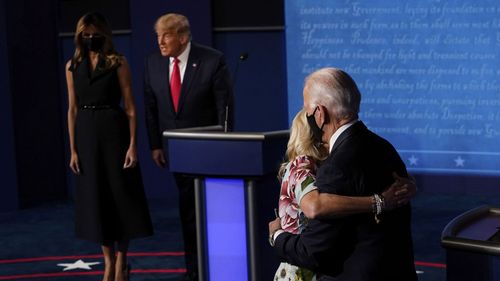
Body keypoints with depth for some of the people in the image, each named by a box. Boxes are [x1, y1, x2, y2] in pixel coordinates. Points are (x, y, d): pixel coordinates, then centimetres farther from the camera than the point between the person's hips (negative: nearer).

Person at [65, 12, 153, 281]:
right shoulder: (73, 66, 7)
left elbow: (130, 107, -5)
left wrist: (133, 145, -13)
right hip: (86, 135, 3)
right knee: (96, 196, 6)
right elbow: (73, 110, 8)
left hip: (114, 132, -3)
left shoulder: (118, 63, -2)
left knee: (120, 194, 0)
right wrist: (73, 149, 2)